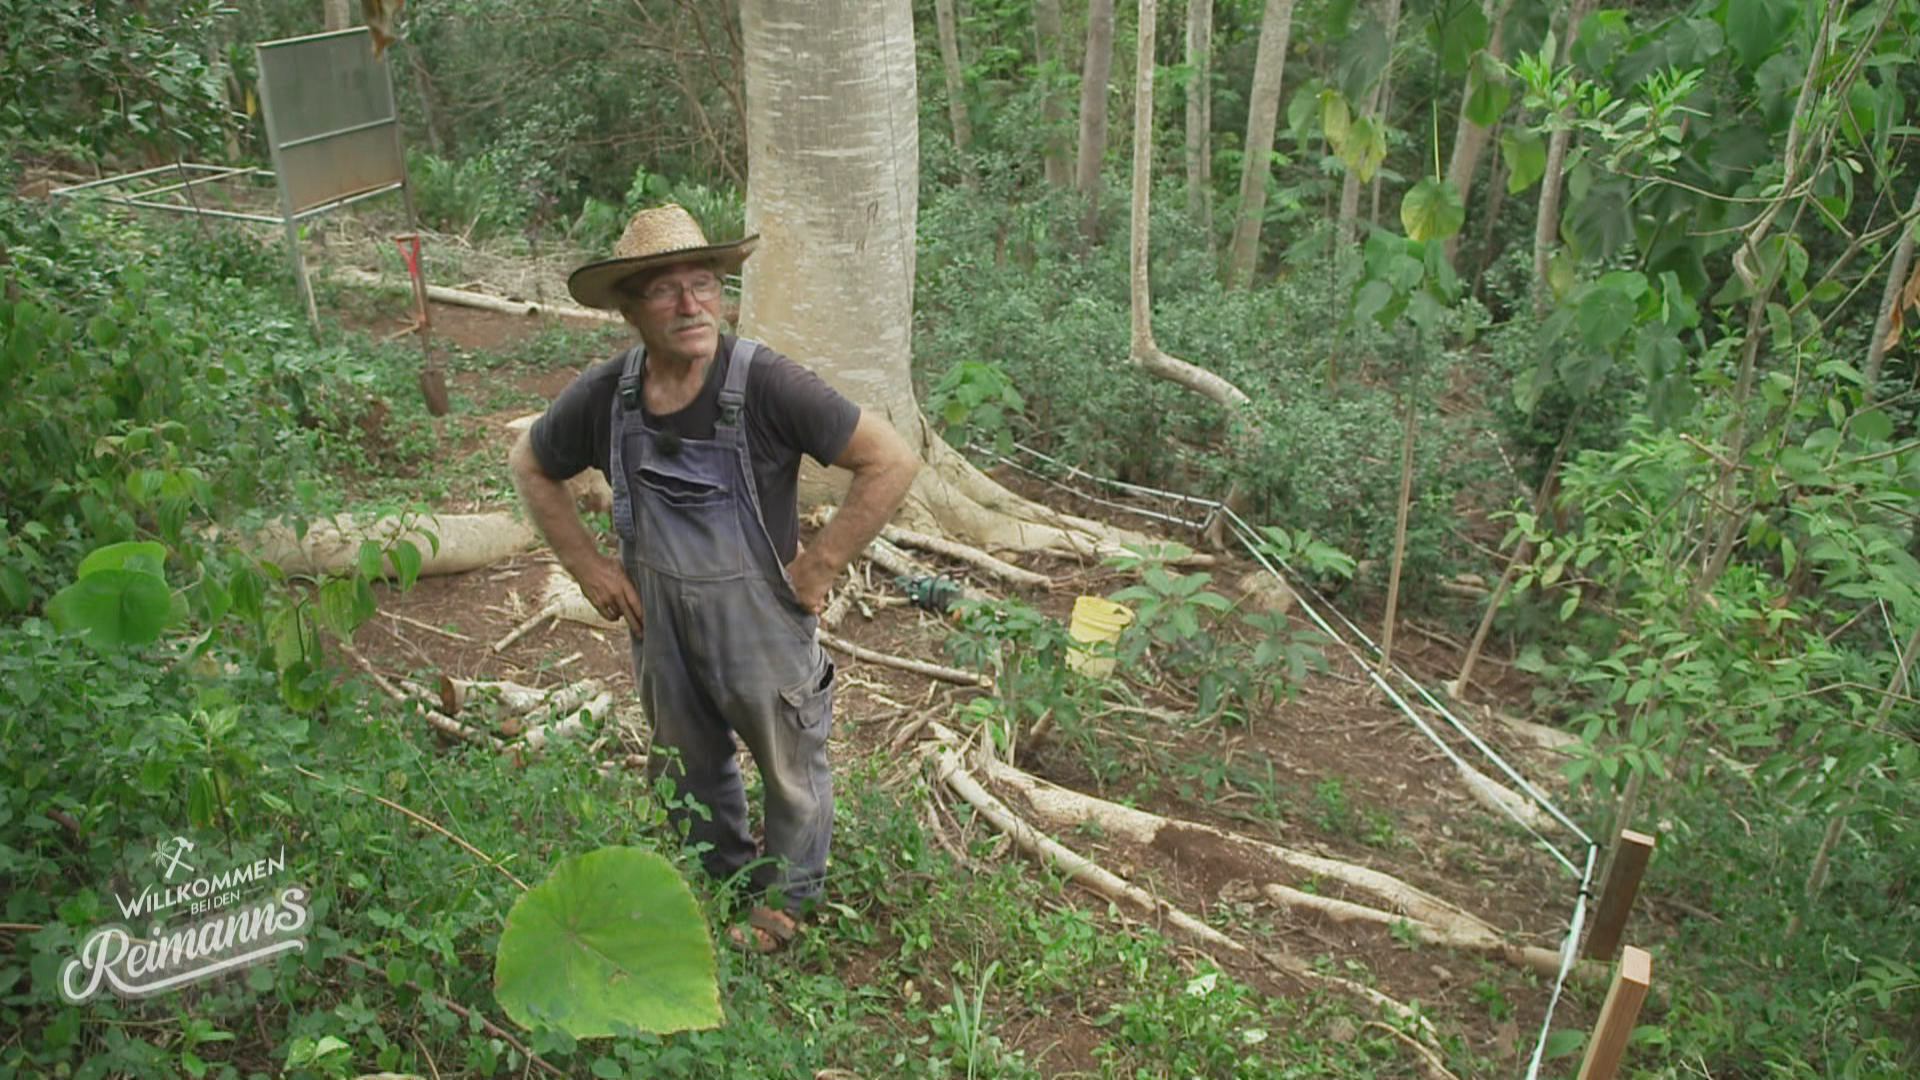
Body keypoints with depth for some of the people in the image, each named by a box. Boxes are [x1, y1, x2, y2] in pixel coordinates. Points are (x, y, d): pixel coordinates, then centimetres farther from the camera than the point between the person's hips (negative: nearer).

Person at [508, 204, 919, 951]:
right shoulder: (603, 396, -12)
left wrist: (817, 567, -21)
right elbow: (530, 468, 7)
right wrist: (589, 567, 0)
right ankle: (720, 876, 53)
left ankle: (786, 895, 45)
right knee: (689, 766, 25)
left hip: (762, 624, -4)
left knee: (790, 769, 17)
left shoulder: (765, 385, -25)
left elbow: (891, 462, -25)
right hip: (661, 629, 4)